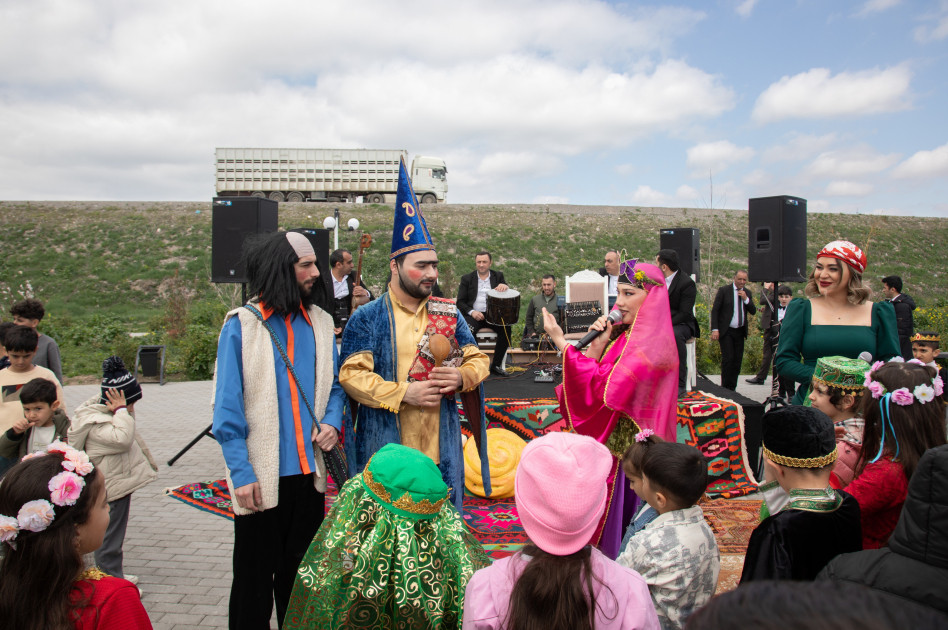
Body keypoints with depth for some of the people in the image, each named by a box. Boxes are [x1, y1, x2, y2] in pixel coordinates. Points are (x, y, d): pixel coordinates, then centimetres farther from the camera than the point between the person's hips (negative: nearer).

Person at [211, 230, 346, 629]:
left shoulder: (320, 321, 4)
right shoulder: (242, 324, -9)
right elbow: (227, 407, -9)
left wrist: (332, 421, -6)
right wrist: (241, 473, -13)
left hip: (309, 472, 4)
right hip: (261, 476, -4)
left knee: (301, 575, 19)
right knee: (255, 579, 12)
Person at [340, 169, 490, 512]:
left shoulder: (448, 313, 8)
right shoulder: (367, 318, -2)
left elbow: (477, 358, 13)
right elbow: (351, 374, -9)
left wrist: (462, 376, -10)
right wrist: (404, 393, -18)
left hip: (441, 448, 3)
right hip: (386, 449, -3)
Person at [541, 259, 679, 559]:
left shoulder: (651, 345, -19)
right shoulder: (622, 335, 7)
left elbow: (599, 391, -25)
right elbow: (589, 385, 4)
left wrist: (561, 342, -24)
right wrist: (596, 347, -11)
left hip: (626, 454, -8)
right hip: (607, 443, 8)